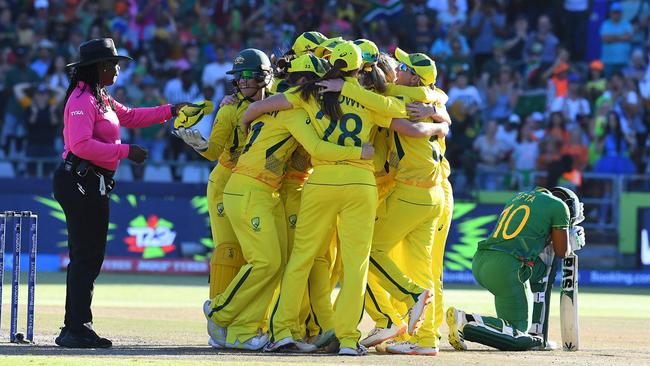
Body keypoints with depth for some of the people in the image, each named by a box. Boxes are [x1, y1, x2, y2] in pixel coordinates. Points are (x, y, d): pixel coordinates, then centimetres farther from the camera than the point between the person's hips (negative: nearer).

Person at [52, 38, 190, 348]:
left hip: (93, 184, 11)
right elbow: (81, 145, -25)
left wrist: (170, 111, 26)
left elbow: (130, 117, 31)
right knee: (85, 256, -10)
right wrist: (125, 151, -20)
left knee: (90, 257, 12)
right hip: (80, 182, -11)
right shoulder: (82, 100, -14)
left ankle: (78, 328, 16)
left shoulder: (101, 99, 18)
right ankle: (75, 330, -10)